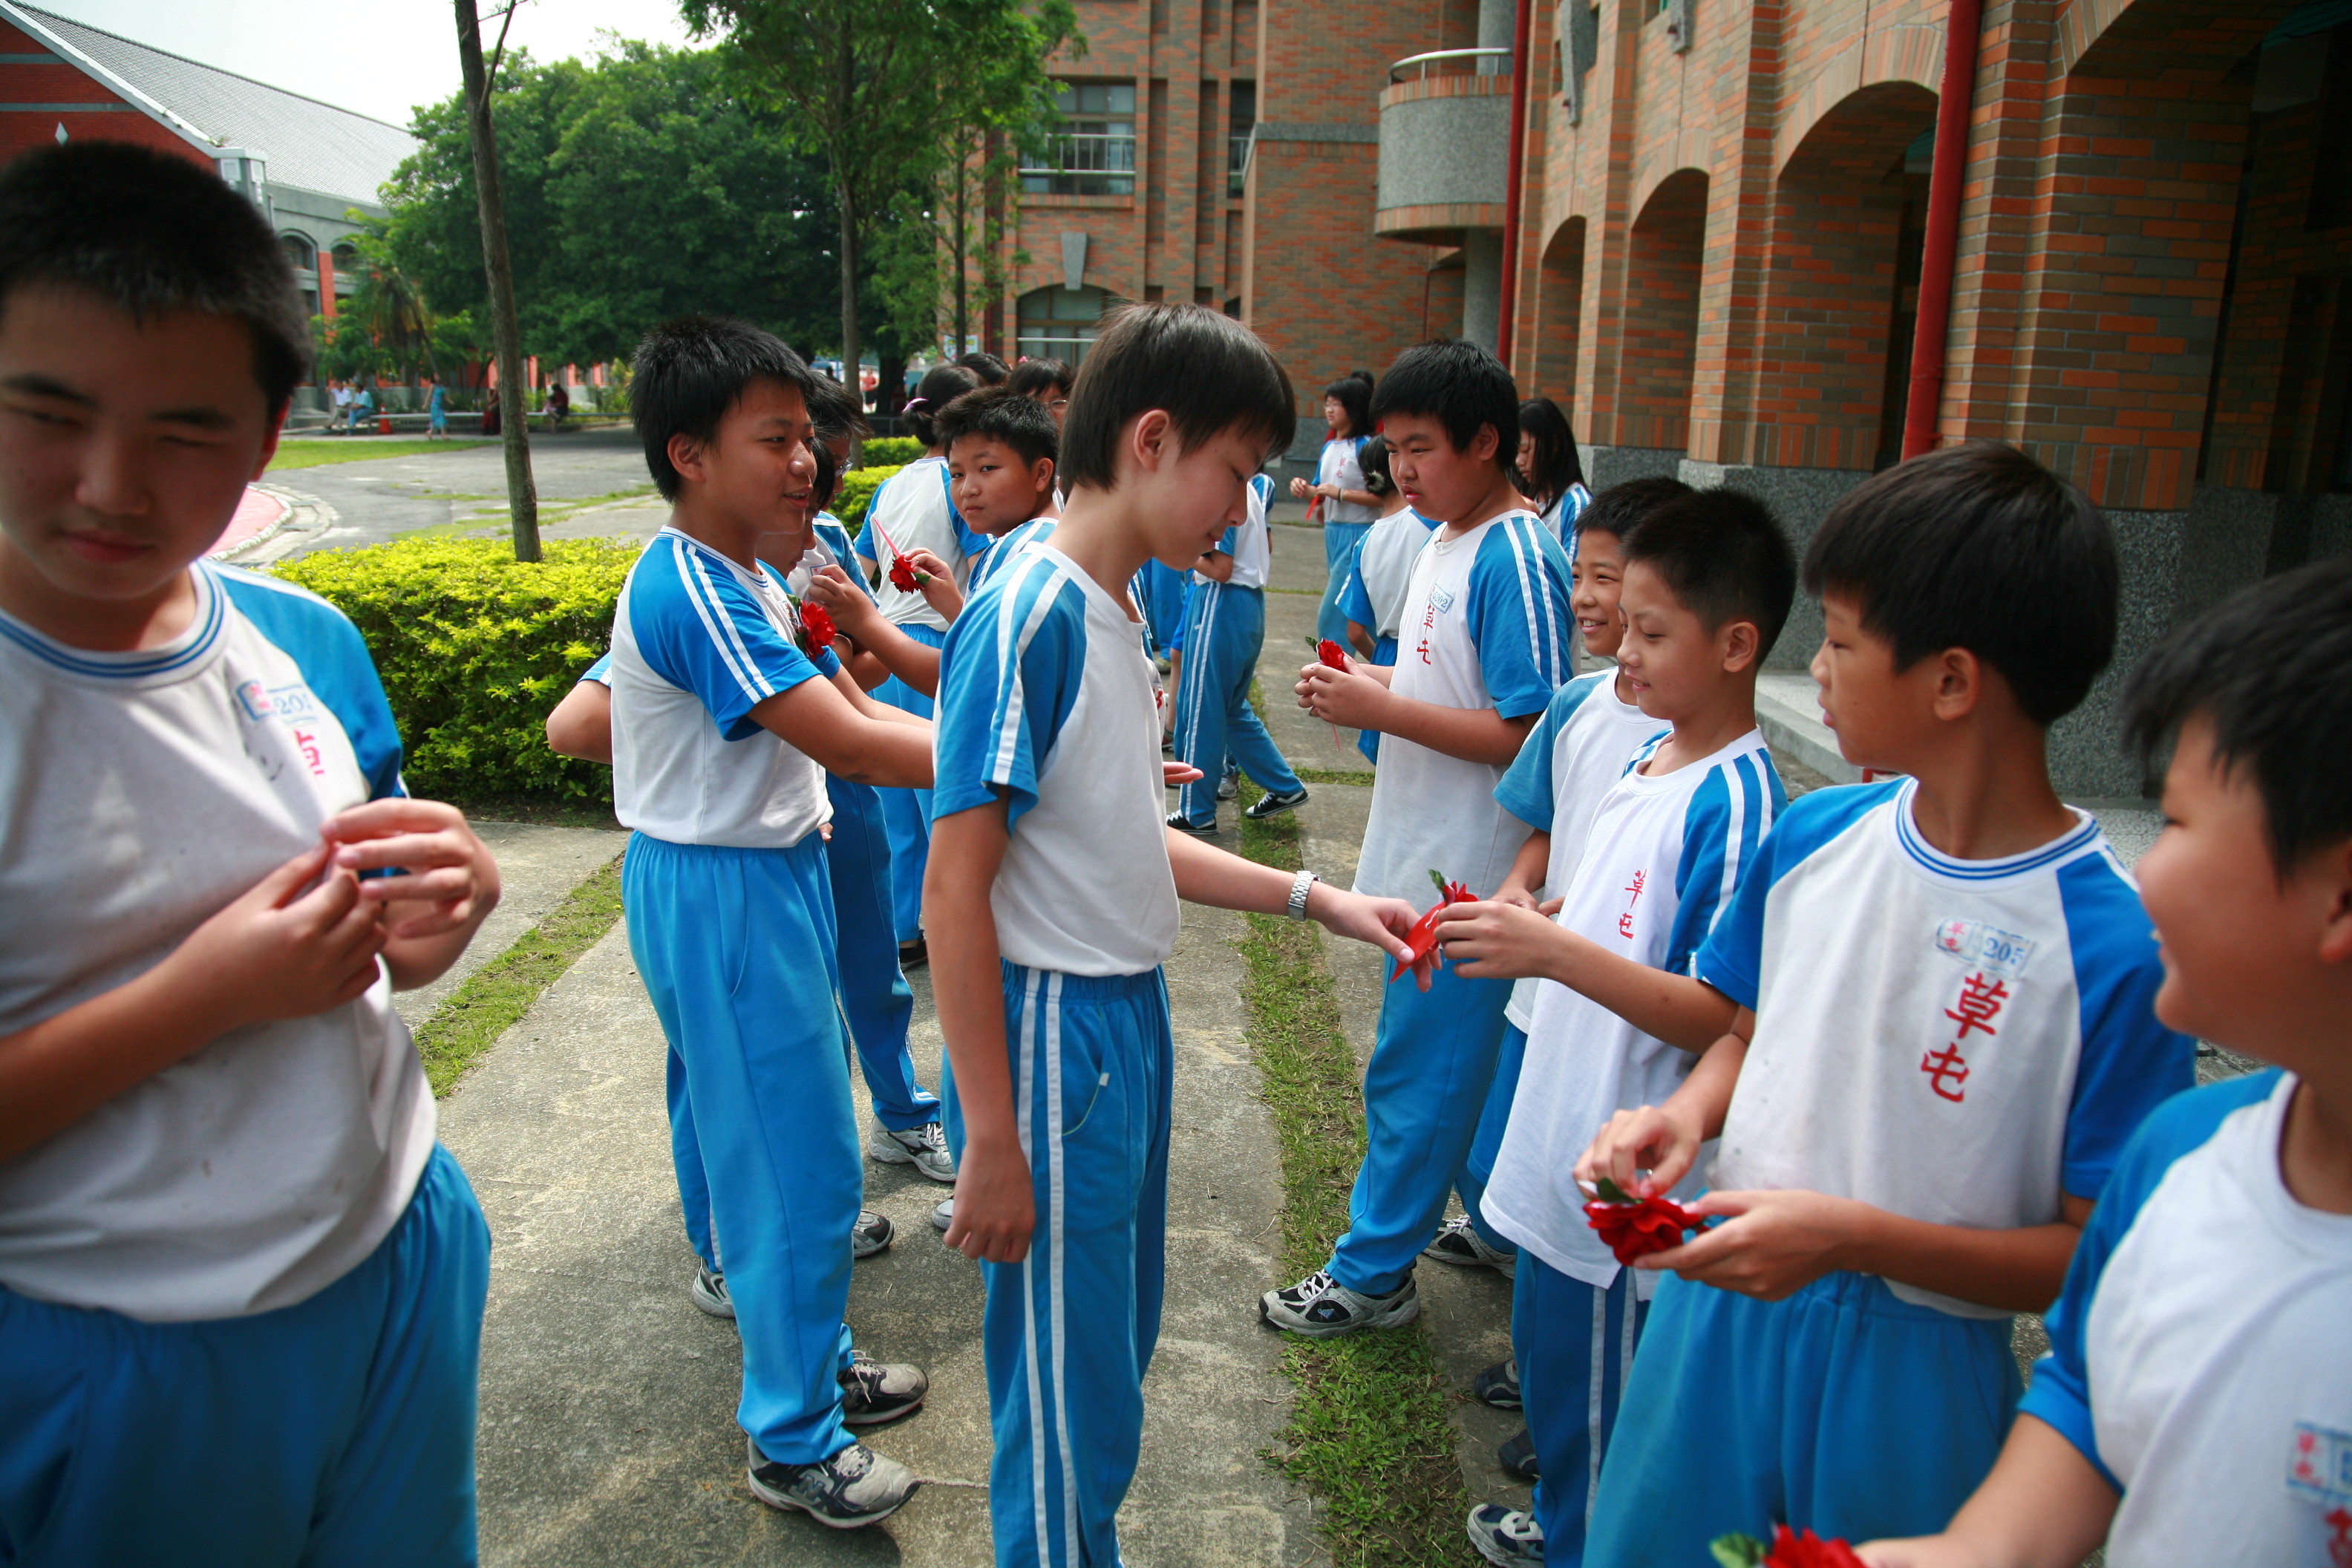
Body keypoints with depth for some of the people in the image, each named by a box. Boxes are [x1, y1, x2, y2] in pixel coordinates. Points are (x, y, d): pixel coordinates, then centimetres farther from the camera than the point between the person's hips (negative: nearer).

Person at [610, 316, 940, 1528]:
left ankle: (810, 1358, 39)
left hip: (773, 874, 10)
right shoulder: (691, 591, -23)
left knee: (789, 1146, 20)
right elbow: (853, 744, -29)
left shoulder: (743, 577, 9)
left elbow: (850, 712, 8)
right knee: (793, 1167, 2)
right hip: (720, 895, -10)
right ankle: (795, 1443, 19)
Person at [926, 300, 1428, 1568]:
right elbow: (956, 893, -21)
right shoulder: (1029, 617, -20)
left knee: (1113, 1353, 24)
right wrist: (993, 1142, -19)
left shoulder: (1113, 613, 6)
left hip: (1129, 1022, 9)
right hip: (1053, 1034, -9)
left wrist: (1315, 899, 9)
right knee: (1070, 1396, 8)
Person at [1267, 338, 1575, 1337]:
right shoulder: (1445, 543, 9)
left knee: (1415, 1074, 3)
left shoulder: (1516, 562, -19)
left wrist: (1382, 709, -22)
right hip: (1427, 857, 9)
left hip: (1469, 874, -9)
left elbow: (1527, 734, -23)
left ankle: (1372, 1273, 18)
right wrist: (1365, 688, 2)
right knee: (1480, 1063, 21)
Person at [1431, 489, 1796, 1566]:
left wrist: (1554, 950, -31)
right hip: (1564, 1125, 9)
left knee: (1596, 1387, 10)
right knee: (1550, 1348, 25)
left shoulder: (1736, 802, -22)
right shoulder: (1648, 752, 5)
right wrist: (1529, 908, 3)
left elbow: (1721, 1021, -25)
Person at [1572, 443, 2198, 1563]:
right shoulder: (1813, 835, -5)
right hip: (1716, 1308, 5)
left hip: (1911, 1374, -4)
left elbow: (2101, 1253, -16)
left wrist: (1855, 1237, -26)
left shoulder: (2116, 943, -21)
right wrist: (1688, 1114, -10)